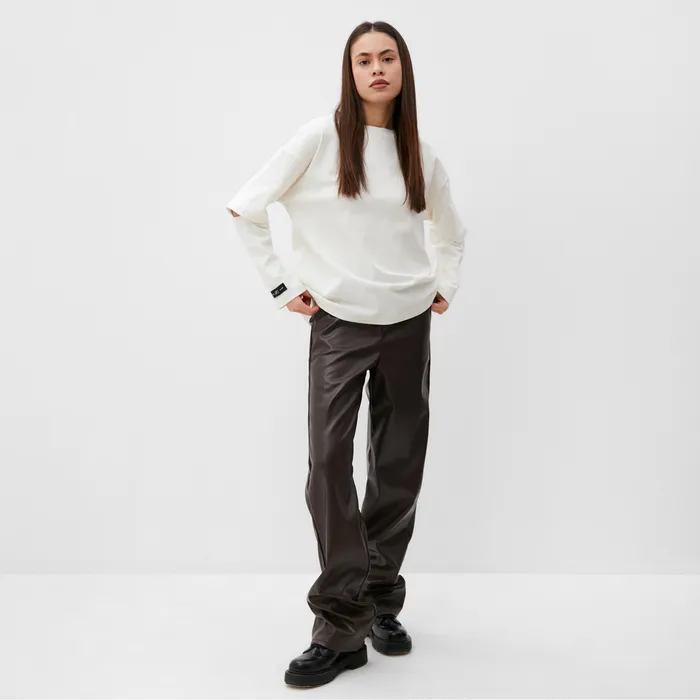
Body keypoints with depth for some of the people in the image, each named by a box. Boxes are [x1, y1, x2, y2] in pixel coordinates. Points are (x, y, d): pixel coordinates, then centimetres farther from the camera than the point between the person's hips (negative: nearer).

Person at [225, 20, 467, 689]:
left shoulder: (421, 155, 9)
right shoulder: (320, 138, -3)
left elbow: (451, 231, 26)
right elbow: (244, 209, -2)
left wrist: (445, 287, 12)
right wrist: (282, 285, -4)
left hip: (409, 324, 4)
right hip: (339, 324, -3)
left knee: (400, 467, 7)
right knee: (329, 464, -11)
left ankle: (382, 602, 23)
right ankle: (340, 628, -1)